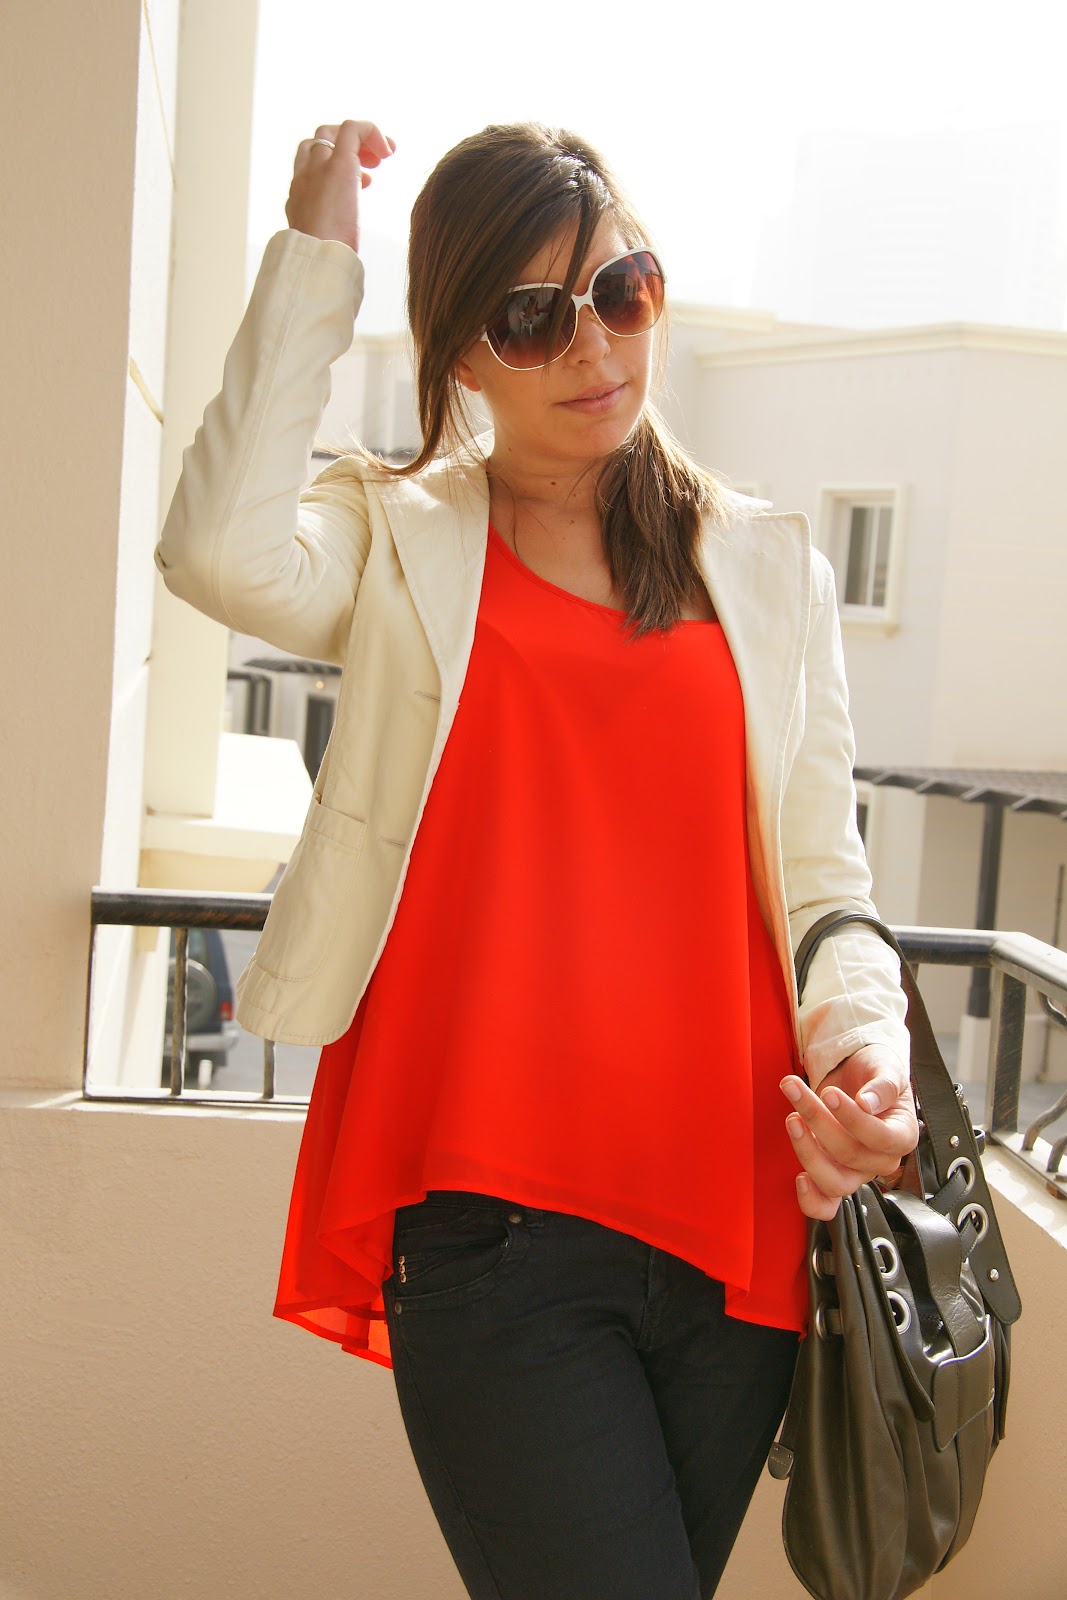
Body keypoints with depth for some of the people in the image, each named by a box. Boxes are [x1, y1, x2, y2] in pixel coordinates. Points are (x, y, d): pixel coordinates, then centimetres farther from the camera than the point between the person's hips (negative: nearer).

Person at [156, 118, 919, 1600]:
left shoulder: (769, 566, 12)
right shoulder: (400, 545, 5)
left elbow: (822, 882, 11)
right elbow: (225, 555, -18)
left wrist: (863, 1044, -10)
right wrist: (313, 257, -9)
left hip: (731, 1224, 4)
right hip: (489, 1226, -3)